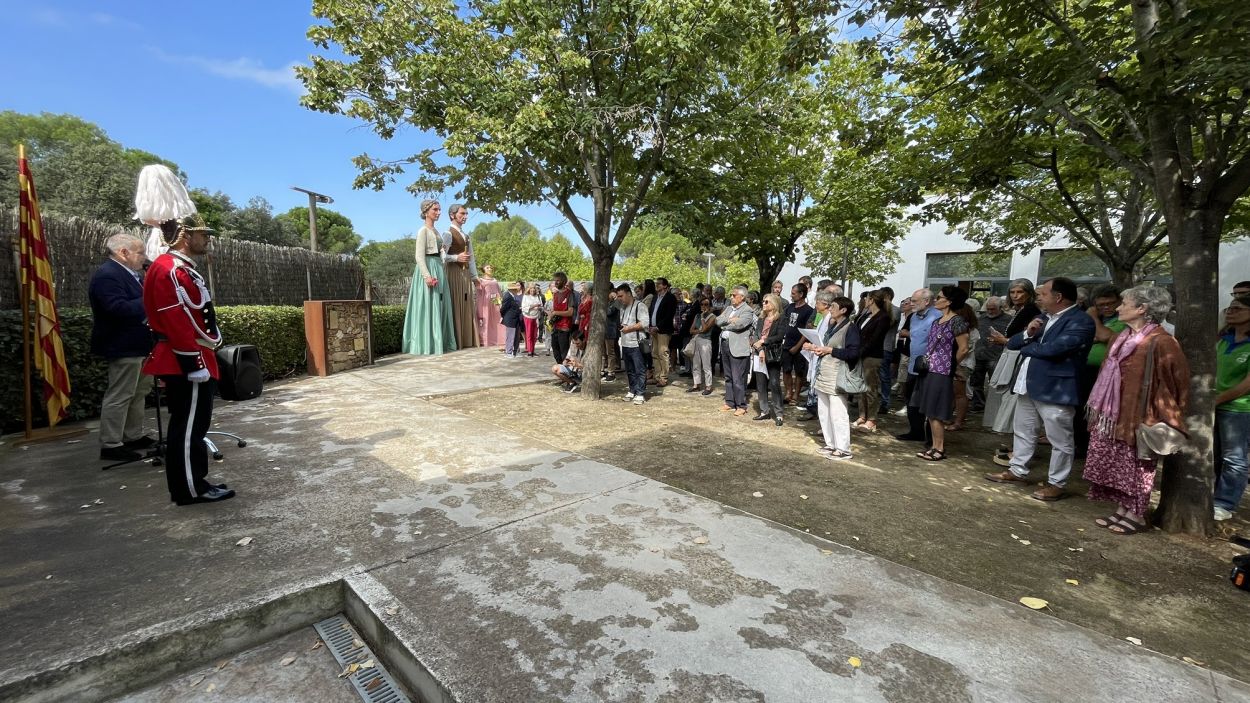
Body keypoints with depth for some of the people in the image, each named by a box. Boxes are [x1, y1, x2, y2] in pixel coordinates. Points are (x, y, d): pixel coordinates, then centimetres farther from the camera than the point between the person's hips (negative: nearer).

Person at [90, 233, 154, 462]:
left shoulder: (129, 273, 13)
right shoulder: (107, 275, -18)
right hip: (124, 347, -11)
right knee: (119, 396, -3)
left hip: (137, 345, 11)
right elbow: (119, 308, -29)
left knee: (139, 392, 17)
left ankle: (133, 437, 28)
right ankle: (110, 445, 5)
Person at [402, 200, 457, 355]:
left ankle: (439, 342, 12)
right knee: (428, 306, -8)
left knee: (439, 306, 8)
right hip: (428, 268, -9)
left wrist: (439, 272, 16)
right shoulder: (423, 230, -7)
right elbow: (420, 256, -15)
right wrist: (427, 275, -25)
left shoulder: (435, 231, 19)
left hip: (438, 269, 9)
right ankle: (427, 344, -5)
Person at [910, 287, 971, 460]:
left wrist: (950, 366, -1)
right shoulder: (937, 320, 11)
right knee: (929, 412, 11)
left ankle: (940, 449, 8)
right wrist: (926, 361, 9)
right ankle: (935, 446, 20)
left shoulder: (956, 321, -13)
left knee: (935, 413, -2)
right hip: (930, 371, 8)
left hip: (941, 373, -8)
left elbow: (963, 349, -13)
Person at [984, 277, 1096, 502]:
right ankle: (1018, 471, 31)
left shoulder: (1081, 321, -12)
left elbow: (1053, 349, -25)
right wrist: (1028, 334, -8)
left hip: (1055, 389, -9)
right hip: (1028, 385, 9)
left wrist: (1027, 347, -6)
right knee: (1023, 432, 18)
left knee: (1059, 440, 5)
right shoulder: (1043, 318, 14)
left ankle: (1056, 484, 16)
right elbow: (1012, 343, 13)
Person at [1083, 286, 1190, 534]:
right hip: (1110, 414, 8)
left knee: (1134, 467, 4)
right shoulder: (1122, 338, 10)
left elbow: (1177, 381, -11)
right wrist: (1100, 407, 17)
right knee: (1114, 464, 13)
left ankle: (1136, 515, 17)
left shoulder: (1160, 342, -15)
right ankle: (1122, 510, 24)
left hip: (1137, 416, -8)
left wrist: (1166, 417, -7)